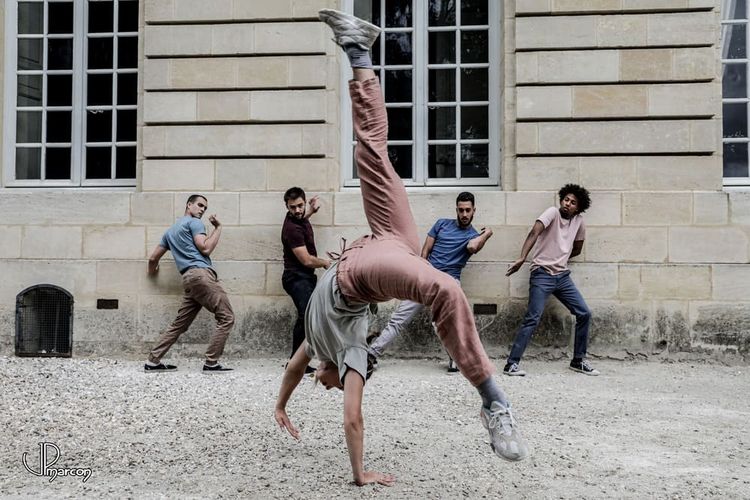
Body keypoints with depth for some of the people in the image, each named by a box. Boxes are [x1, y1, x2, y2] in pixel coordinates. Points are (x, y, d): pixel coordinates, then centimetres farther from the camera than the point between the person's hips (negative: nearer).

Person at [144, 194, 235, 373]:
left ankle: (153, 362, 11)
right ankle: (211, 364, -10)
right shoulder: (194, 222, 4)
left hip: (189, 279, 9)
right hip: (201, 274, -9)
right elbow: (205, 248, -9)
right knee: (226, 318, -8)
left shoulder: (170, 230, 29)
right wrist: (218, 228, 1)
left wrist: (152, 271, 50)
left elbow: (153, 258, 30)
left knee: (179, 324, 11)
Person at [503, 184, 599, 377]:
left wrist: (558, 257, 6)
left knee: (584, 314, 5)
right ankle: (511, 364, -10)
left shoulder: (579, 222, 7)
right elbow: (534, 233, -24)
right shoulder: (553, 212, -8)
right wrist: (522, 258, -37)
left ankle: (578, 361, 20)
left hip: (563, 275, 6)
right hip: (542, 275, -6)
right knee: (533, 319, -14)